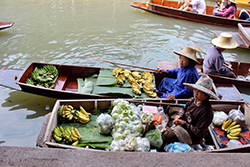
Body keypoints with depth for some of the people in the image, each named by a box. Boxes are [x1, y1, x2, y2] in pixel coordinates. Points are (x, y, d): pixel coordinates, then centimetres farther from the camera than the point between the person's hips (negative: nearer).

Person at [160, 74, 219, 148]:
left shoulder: (206, 111, -27)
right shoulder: (194, 100, -3)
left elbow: (198, 133, -25)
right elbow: (184, 108, 18)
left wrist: (183, 123, -24)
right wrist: (179, 115, -4)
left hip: (192, 137, -8)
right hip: (183, 125, 8)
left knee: (166, 135, -19)